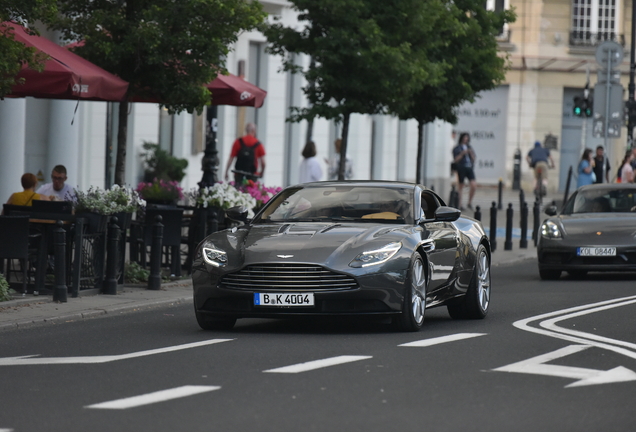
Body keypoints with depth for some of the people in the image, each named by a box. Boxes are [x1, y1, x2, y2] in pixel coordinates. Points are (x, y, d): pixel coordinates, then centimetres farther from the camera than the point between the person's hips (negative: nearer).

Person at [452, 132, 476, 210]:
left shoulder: (469, 147, 16)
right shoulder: (457, 148, 1)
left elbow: (473, 159, 14)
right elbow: (455, 160, -6)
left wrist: (471, 153, -6)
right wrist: (462, 154, -16)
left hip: (469, 168, 4)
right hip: (461, 168, -4)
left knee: (474, 186, -10)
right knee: (460, 186, 0)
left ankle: (470, 203, 4)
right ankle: (459, 205, 7)